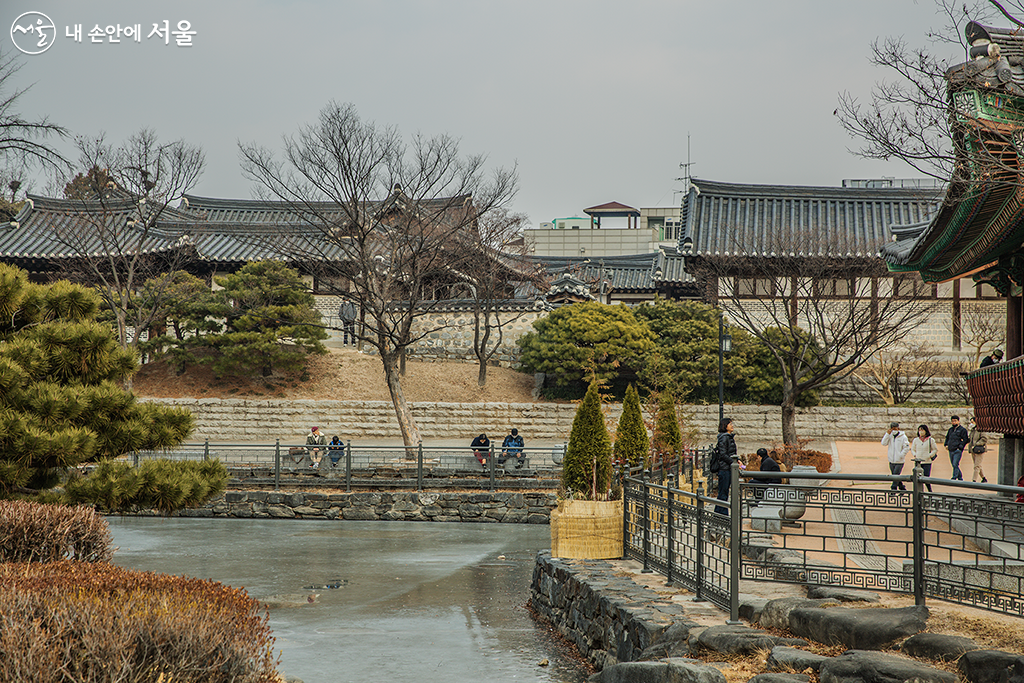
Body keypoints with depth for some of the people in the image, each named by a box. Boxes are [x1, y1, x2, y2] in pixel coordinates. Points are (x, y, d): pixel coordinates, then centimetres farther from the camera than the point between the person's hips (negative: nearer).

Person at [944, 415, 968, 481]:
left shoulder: (962, 430, -3)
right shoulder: (951, 429, 17)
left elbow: (965, 440, -6)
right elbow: (947, 438, 29)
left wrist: (960, 447, -14)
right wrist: (946, 445, 13)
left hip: (958, 451, -7)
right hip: (951, 450, 7)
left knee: (955, 464, -15)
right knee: (954, 465, 11)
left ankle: (954, 478, -18)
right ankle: (960, 478, 22)